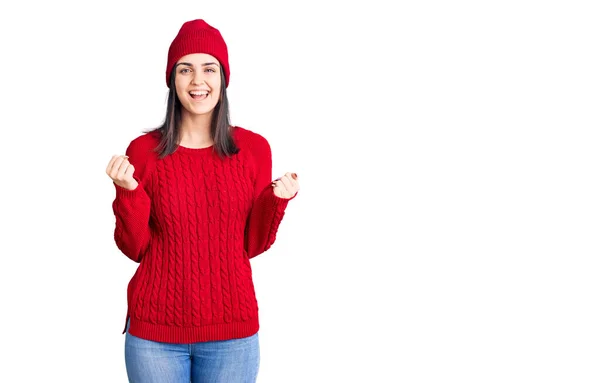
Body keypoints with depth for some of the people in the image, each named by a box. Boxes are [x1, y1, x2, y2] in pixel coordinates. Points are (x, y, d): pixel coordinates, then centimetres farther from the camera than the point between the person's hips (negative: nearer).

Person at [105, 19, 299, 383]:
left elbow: (253, 245, 5)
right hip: (155, 329, 0)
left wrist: (277, 201, -12)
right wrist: (128, 192, -14)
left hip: (232, 330, 1)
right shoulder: (144, 150, -3)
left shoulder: (254, 148, 0)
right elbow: (135, 249, 0)